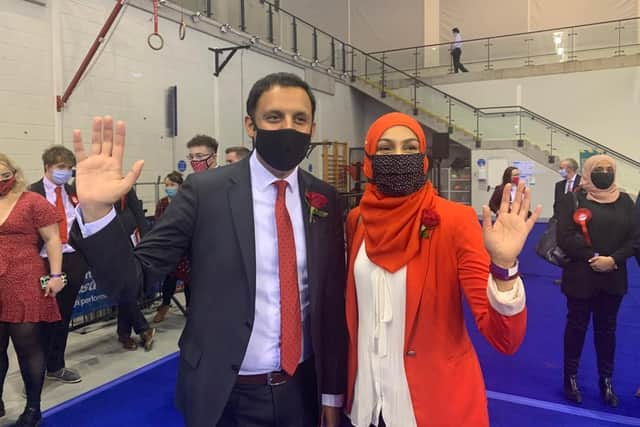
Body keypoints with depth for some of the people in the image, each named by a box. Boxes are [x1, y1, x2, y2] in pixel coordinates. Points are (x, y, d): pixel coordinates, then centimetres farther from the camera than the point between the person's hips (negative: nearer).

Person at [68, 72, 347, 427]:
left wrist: (332, 391, 6)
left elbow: (333, 299, 2)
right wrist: (96, 210, -28)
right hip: (226, 396, -2)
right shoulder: (206, 190, -11)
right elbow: (132, 279, -11)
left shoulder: (325, 199, -2)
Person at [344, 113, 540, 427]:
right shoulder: (357, 220, -4)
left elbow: (505, 339, -20)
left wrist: (503, 265, -36)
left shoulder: (455, 220, -16)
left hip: (440, 399, -3)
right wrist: (350, 384, 11)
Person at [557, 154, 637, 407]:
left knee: (607, 328, 13)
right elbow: (565, 238, -13)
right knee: (576, 326, 8)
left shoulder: (624, 201, 5)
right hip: (581, 277, -3)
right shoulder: (573, 200, -6)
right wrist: (592, 258, -19)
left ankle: (606, 380, 28)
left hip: (613, 278, 3)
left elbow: (633, 238, 0)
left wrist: (613, 259, -15)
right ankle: (571, 377, 23)